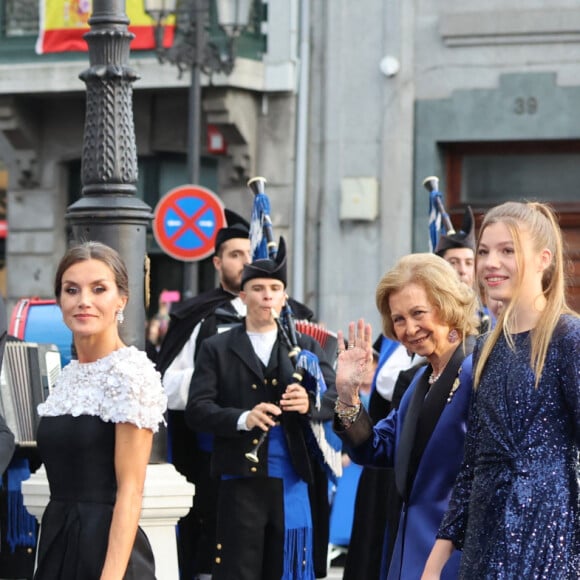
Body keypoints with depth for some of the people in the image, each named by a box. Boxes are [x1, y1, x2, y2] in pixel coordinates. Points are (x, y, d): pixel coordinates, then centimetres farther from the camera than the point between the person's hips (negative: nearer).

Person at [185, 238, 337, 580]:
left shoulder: (306, 346, 13)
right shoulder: (217, 349, 6)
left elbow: (335, 396, 0)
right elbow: (197, 409, -4)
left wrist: (309, 403, -23)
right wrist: (242, 419, -22)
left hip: (292, 483, 2)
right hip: (242, 482, -2)